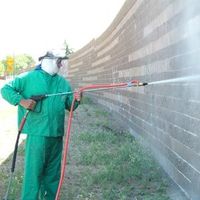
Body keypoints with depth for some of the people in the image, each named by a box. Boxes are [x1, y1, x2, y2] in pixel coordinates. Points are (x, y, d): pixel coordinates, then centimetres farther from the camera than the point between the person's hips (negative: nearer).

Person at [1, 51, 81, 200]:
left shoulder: (63, 83, 12)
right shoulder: (29, 78, -2)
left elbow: (69, 105, 17)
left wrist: (75, 100, -5)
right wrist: (21, 100, -17)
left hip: (56, 133, 5)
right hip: (37, 132, -5)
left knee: (53, 170, 14)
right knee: (34, 170, -4)